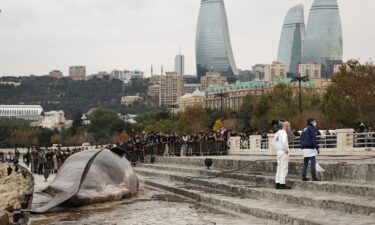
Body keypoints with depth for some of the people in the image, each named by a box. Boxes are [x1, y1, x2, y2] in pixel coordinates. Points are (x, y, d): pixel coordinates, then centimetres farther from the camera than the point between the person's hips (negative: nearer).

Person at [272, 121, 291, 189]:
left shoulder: (278, 132, 11)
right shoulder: (284, 133, -16)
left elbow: (274, 141, 20)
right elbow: (284, 142, -30)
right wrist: (286, 150, -17)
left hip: (279, 151, 9)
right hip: (284, 152, -9)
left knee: (279, 168, 12)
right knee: (284, 168, -6)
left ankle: (277, 183, 14)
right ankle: (282, 184, -7)